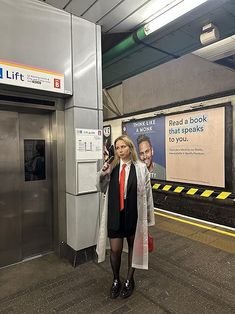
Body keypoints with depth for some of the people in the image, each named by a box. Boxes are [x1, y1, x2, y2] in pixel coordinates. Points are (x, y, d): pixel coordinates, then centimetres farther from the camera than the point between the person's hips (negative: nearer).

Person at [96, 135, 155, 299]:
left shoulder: (141, 168, -10)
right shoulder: (112, 167, -4)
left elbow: (147, 193, -5)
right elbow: (103, 189, 7)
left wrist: (148, 216, -2)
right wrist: (103, 175, -12)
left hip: (134, 214, -1)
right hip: (115, 213, 1)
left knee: (133, 246, 18)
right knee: (115, 249, 9)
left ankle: (129, 280, 42)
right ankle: (116, 280, 38)